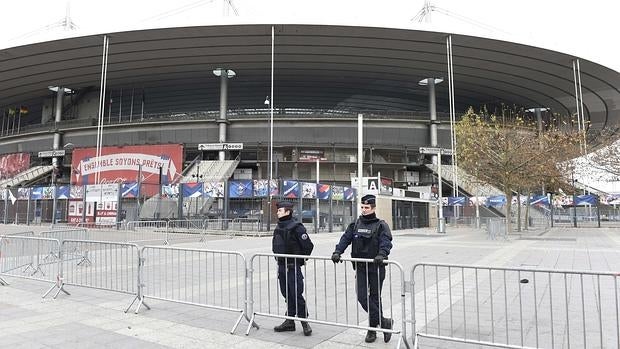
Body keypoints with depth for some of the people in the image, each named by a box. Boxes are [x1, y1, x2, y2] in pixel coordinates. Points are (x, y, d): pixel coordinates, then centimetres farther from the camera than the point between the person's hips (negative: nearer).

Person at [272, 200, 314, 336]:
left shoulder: (296, 227, -14)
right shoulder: (278, 227, 10)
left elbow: (308, 246, -13)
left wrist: (300, 261, -5)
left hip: (293, 268, -7)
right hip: (281, 267, 7)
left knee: (297, 295, -4)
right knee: (287, 295, 13)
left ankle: (304, 322, 9)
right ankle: (289, 321, 23)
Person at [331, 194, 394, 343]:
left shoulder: (381, 225, -3)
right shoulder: (355, 224, 10)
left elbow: (386, 242, -17)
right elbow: (345, 238, 3)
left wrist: (382, 254, -36)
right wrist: (337, 252, -13)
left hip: (376, 267, -3)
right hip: (360, 267, 3)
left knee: (375, 297, 7)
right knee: (362, 296, -6)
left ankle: (373, 328, 21)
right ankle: (384, 322, 8)